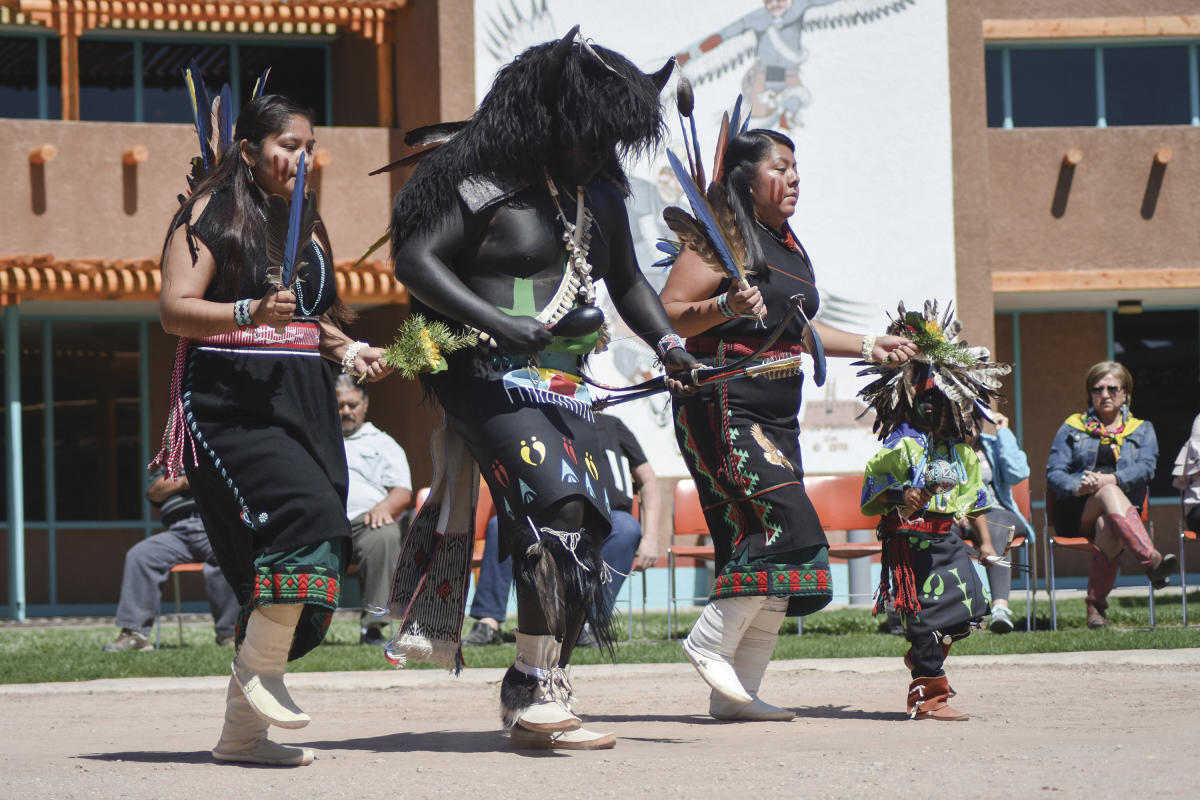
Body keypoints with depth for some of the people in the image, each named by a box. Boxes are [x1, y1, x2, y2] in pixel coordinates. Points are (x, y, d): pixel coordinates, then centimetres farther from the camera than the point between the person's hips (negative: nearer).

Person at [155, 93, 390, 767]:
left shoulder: (305, 226, 22)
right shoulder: (212, 214, 0)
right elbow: (175, 310, -10)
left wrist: (350, 350, 12)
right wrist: (250, 313, -24)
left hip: (303, 402, 7)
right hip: (229, 400, -7)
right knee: (307, 512, -27)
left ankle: (243, 728, 4)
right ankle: (261, 674, -17)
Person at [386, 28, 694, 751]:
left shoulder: (601, 199, 16)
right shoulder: (488, 186, -7)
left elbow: (626, 281, 29)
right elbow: (414, 260, -14)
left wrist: (668, 343, 11)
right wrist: (497, 323, -23)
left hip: (564, 385, 8)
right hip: (491, 376, -8)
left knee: (588, 529, 1)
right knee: (557, 504, -22)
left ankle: (536, 702, 10)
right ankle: (536, 697, -20)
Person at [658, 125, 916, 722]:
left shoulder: (790, 246, 19)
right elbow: (668, 317, -14)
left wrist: (869, 347, 27)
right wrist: (725, 306, -30)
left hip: (775, 419, 9)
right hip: (722, 409, -9)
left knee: (762, 550, 4)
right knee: (786, 521, -21)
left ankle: (736, 693, 6)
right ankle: (711, 643, -11)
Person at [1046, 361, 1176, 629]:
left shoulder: (1142, 430, 20)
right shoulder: (1072, 428, 19)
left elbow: (1145, 469, -1)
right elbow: (1054, 473, 5)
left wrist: (1108, 479, -22)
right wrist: (1079, 487, -19)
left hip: (1125, 511, 0)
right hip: (1076, 512, 0)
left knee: (1107, 526, -40)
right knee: (1110, 494, -37)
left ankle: (1097, 607, -45)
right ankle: (1152, 561, -59)